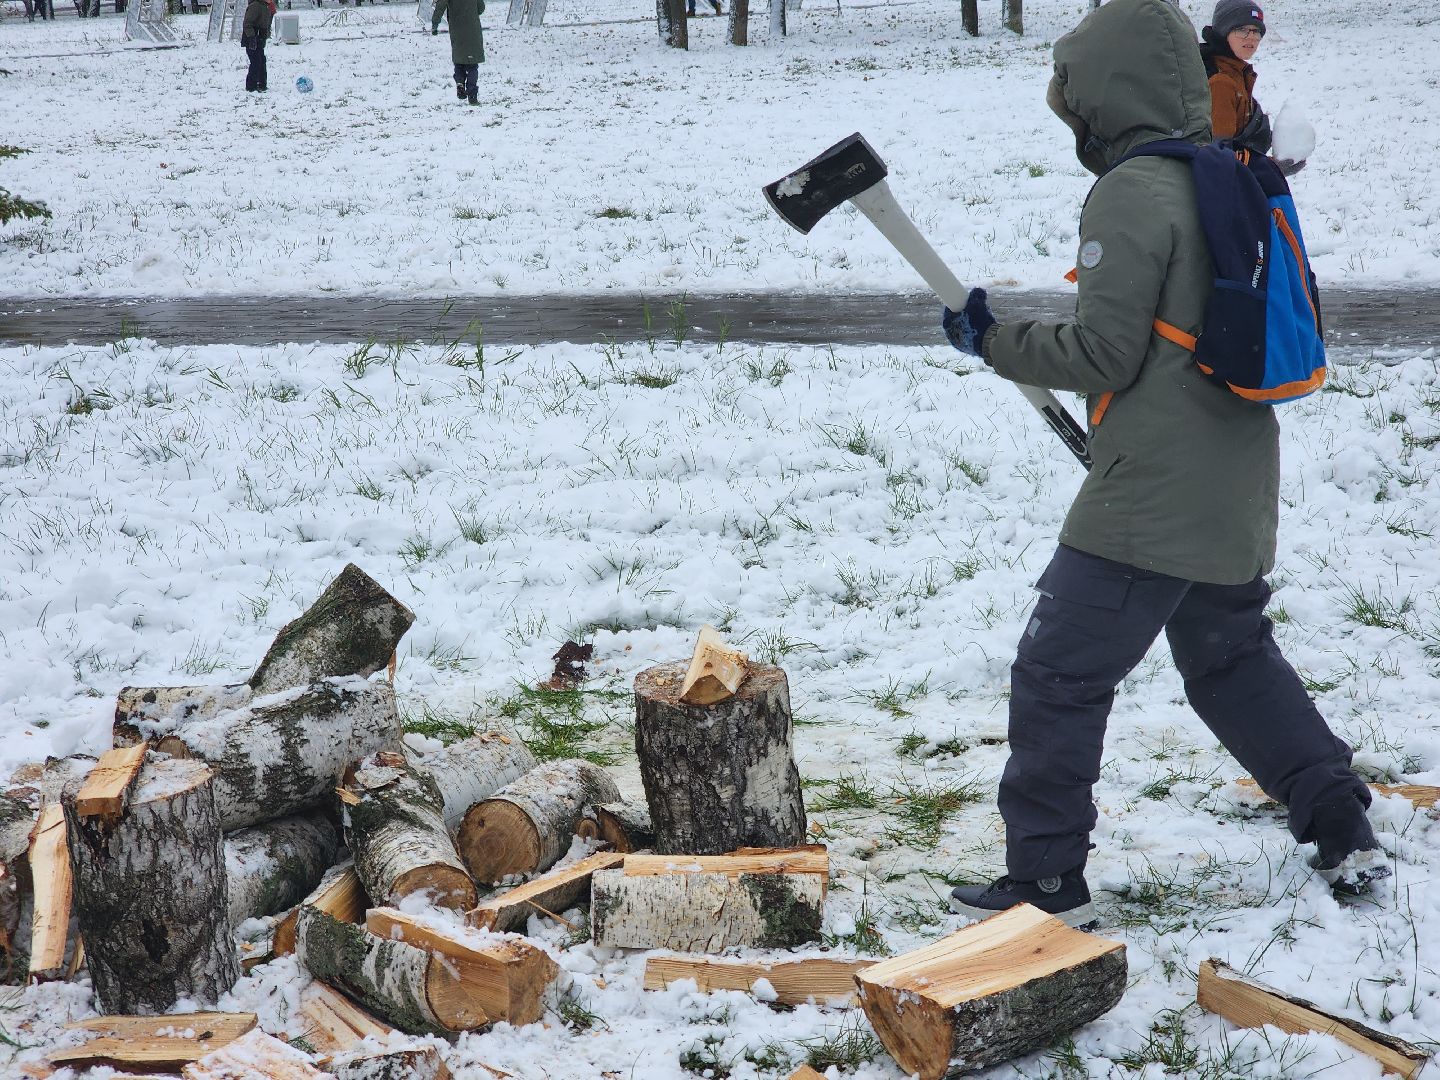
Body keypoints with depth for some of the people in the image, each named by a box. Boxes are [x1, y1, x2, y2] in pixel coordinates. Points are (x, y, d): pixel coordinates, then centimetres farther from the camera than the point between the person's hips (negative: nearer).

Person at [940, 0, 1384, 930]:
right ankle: (1344, 828, 28)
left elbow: (1105, 356, -17)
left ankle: (1049, 879, 3)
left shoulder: (1132, 194, -16)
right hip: (1235, 492, 9)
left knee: (1059, 674, -1)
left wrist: (995, 344, -5)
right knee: (1233, 655, 25)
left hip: (1152, 497, -9)